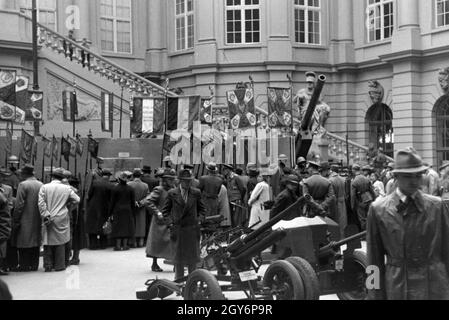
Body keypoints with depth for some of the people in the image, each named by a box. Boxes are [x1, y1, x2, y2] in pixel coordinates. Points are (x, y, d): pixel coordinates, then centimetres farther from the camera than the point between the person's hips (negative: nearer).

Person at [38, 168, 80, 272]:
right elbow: (77, 200, 3)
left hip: (48, 219, 1)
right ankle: (59, 265, 9)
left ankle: (48, 265, 9)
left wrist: (45, 215, -6)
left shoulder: (44, 187, -1)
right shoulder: (67, 188, 0)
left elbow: (41, 203, -8)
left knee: (48, 241, 7)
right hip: (62, 219, 0)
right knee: (60, 241, 6)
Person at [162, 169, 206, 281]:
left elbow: (202, 209, 15)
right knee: (178, 259, 4)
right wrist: (170, 222, -2)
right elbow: (165, 210, 8)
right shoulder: (172, 193, 1)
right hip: (177, 230, -1)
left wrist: (199, 220, 1)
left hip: (192, 230, 1)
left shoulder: (196, 193, 4)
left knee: (193, 258, 4)